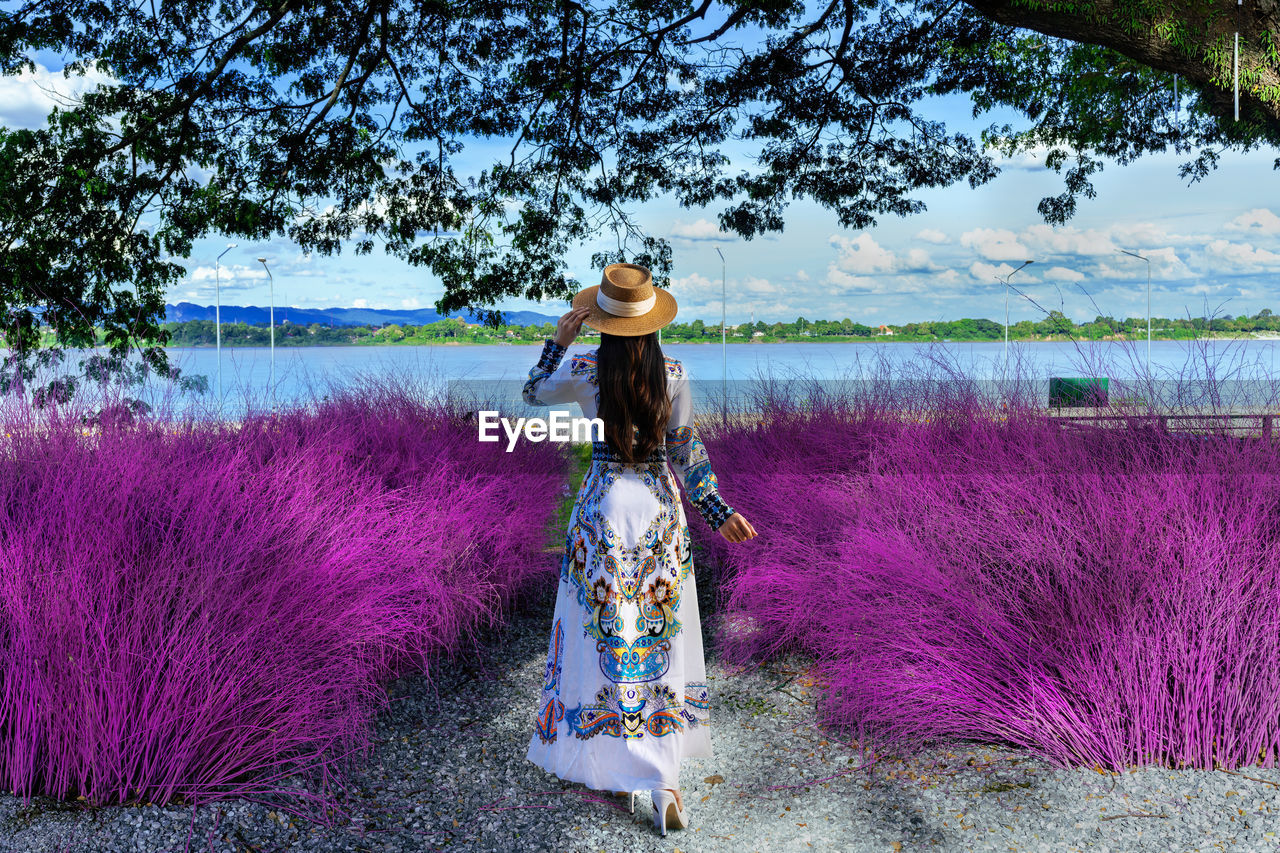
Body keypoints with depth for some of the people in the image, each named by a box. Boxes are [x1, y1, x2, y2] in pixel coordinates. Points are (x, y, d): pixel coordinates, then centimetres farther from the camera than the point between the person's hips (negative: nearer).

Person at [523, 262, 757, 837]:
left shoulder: (585, 371, -9)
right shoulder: (673, 375, -6)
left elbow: (533, 392, 10)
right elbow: (687, 451, -3)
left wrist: (559, 338, 10)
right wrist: (719, 511, 5)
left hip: (604, 508, -1)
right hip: (661, 510, 1)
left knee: (603, 641, 11)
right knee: (662, 643, 9)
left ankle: (614, 771, 20)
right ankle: (664, 778, 7)